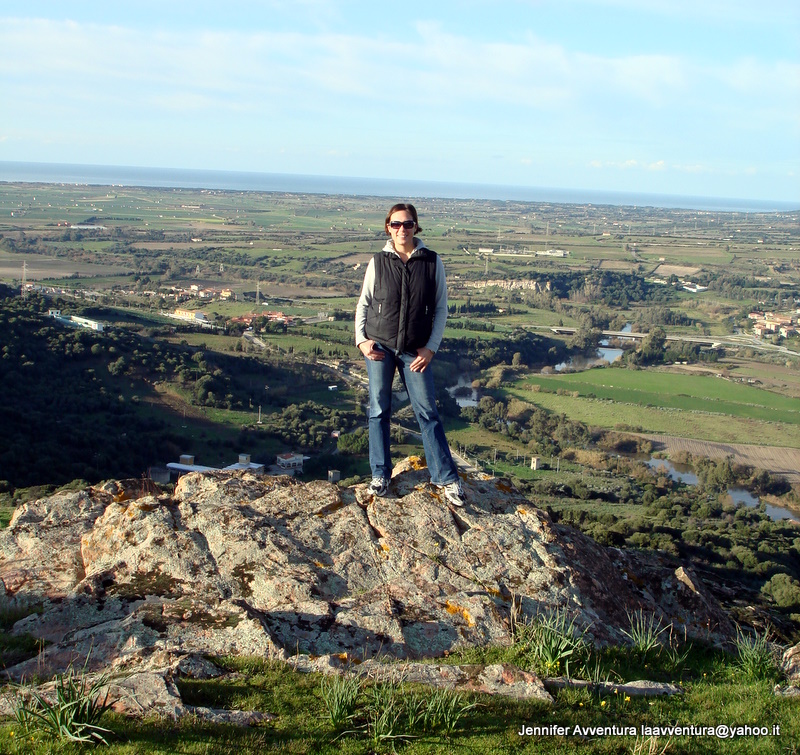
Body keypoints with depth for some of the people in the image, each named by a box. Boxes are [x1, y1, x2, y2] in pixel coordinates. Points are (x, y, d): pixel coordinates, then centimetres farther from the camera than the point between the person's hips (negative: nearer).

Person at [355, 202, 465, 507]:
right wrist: (361, 339, -4)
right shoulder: (378, 262, 0)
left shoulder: (432, 262, -1)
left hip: (415, 350, -1)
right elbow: (363, 303, 8)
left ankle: (446, 478, 5)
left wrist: (431, 347, -4)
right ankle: (380, 475, 17)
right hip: (379, 345, 1)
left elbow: (440, 308, 2)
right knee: (379, 410, 5)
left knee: (427, 411, -2)